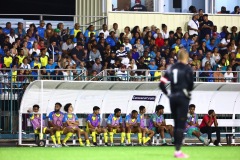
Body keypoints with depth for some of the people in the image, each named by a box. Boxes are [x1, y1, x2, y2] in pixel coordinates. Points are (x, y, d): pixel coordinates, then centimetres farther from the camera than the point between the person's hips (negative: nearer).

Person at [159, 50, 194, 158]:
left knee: (176, 125, 13)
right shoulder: (187, 68, -5)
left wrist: (167, 94, 11)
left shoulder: (171, 68, 10)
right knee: (181, 125, -6)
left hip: (173, 98, 5)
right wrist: (188, 92, 6)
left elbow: (161, 83, 5)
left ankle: (176, 150, 15)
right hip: (183, 97, -5)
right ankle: (178, 151, -10)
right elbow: (190, 84, -13)